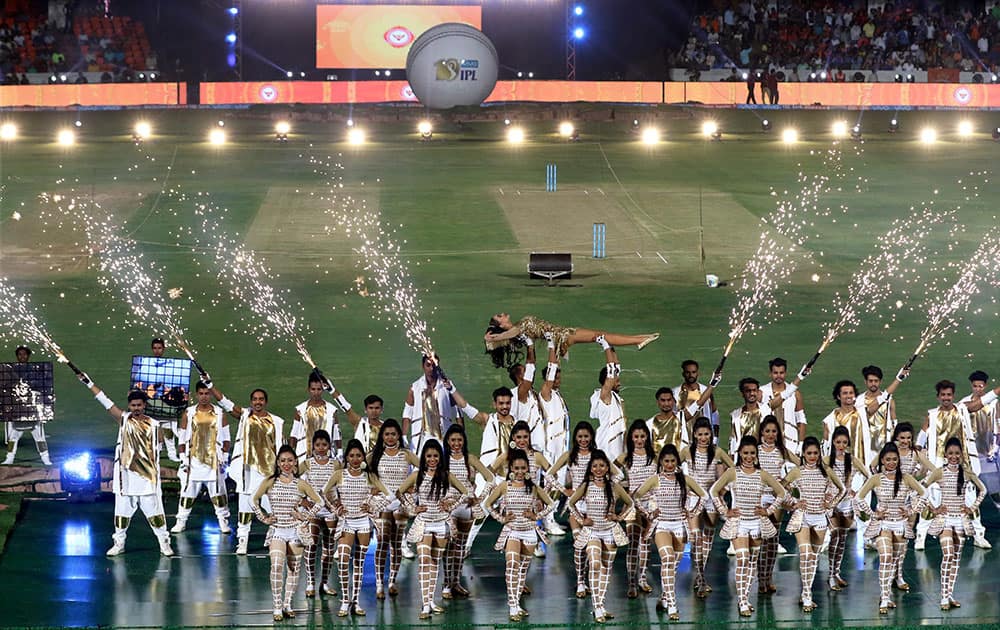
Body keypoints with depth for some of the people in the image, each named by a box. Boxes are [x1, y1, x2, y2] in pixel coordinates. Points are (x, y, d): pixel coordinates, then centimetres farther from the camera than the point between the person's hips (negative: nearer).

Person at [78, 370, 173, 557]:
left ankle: (164, 543, 8)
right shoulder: (124, 419, 3)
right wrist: (89, 383, -4)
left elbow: (156, 450, 8)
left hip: (146, 474, -1)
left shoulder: (153, 425, 3)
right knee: (122, 510, 6)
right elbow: (105, 401, 0)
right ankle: (119, 543, 17)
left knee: (154, 510, 1)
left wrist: (155, 473, 5)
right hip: (126, 473, 1)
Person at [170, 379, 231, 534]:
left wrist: (224, 458, 0)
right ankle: (181, 522, 11)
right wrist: (184, 460, -3)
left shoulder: (220, 413, 3)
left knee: (219, 494, 2)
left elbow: (226, 439, 7)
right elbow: (182, 439, 4)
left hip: (214, 461, 0)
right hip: (193, 461, 0)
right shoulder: (188, 413, 3)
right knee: (187, 493, 2)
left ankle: (223, 521, 11)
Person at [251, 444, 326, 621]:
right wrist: (263, 518, 1)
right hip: (277, 530, -2)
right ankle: (277, 607, -16)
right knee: (277, 566, -20)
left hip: (295, 531, 2)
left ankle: (287, 605, 17)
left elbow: (319, 502, 9)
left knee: (294, 569, 6)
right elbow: (254, 500, 9)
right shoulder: (270, 482, 0)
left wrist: (305, 515, 0)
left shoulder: (301, 484, 2)